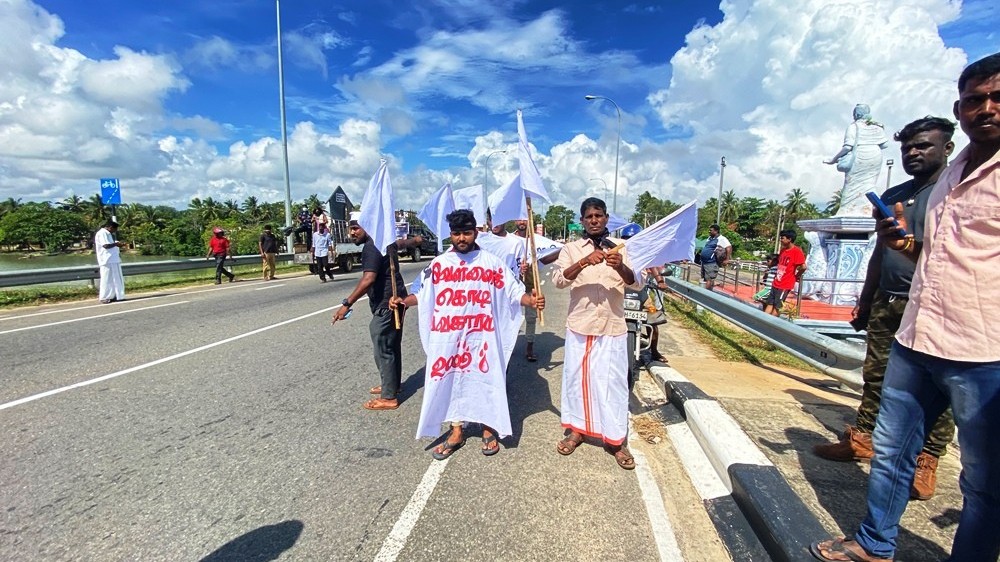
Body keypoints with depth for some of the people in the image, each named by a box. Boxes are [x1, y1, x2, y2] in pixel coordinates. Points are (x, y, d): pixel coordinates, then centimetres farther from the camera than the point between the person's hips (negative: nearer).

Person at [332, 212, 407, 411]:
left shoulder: (371, 247, -18)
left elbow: (368, 280, -29)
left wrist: (347, 304, -30)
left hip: (385, 304, -10)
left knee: (383, 350, -2)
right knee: (392, 346, 20)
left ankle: (389, 398, 7)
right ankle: (393, 385, 33)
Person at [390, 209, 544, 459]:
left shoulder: (491, 262, -1)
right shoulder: (439, 264, 6)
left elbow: (513, 291, -2)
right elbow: (423, 293, 13)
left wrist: (531, 300, -20)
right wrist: (403, 301, -4)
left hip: (481, 335, -2)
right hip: (447, 336, 2)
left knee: (486, 378, 8)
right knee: (450, 380, 10)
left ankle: (489, 429, 30)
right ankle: (456, 432, 29)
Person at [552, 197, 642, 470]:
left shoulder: (621, 247, 4)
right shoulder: (571, 249, 2)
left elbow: (638, 284, -5)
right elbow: (559, 280, -12)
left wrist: (621, 267, -26)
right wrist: (584, 262, -28)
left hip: (613, 327, 0)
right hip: (579, 325, 0)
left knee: (613, 381, 5)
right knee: (576, 377, 11)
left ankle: (616, 439, 20)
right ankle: (576, 429, 29)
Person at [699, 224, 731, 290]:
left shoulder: (721, 239, -11)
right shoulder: (710, 238, 16)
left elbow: (729, 247, -19)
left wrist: (727, 260, -22)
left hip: (711, 263, -9)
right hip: (704, 262, 9)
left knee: (709, 280, -12)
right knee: (705, 279, 14)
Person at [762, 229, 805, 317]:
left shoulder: (797, 251, -16)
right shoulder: (783, 250, 9)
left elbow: (803, 267, -23)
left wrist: (796, 276, -8)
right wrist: (777, 274, 13)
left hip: (785, 285, -8)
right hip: (776, 283, 8)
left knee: (777, 306, 1)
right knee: (769, 303, 9)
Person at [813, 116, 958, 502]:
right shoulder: (892, 196, 16)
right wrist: (864, 300, 18)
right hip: (887, 302, 6)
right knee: (876, 375, 10)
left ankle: (926, 462, 11)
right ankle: (861, 439, 19)